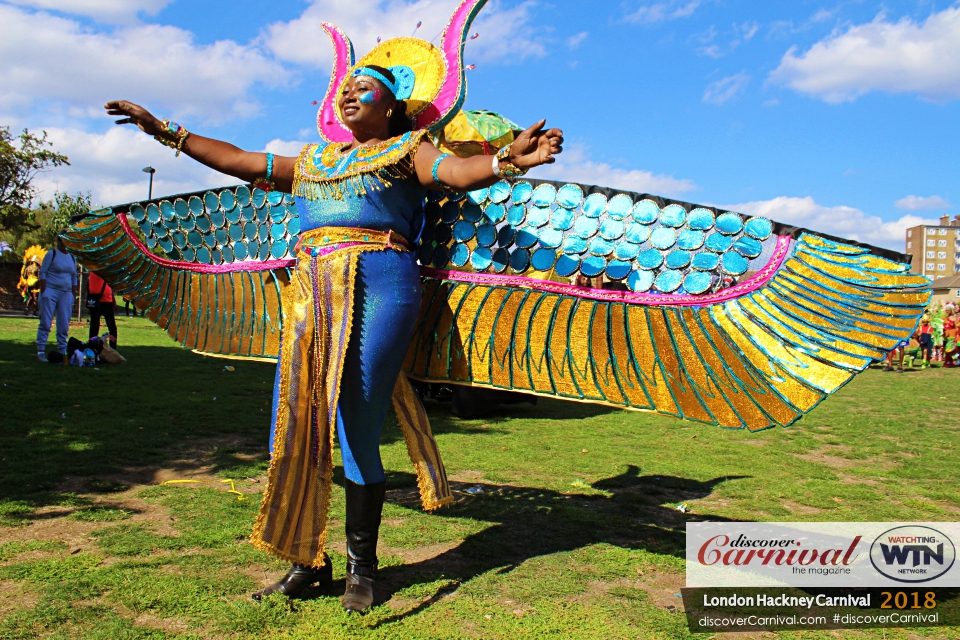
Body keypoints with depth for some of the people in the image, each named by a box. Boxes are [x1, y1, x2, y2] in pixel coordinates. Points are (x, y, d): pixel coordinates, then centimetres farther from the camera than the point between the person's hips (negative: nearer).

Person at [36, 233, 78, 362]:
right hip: (51, 291, -4)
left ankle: (62, 351, 10)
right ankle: (40, 351, -3)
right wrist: (43, 292, -11)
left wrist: (74, 296, 11)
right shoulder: (52, 254, 0)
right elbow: (42, 273, -3)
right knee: (45, 323, -5)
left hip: (66, 294, 5)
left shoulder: (72, 257, 14)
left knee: (64, 326, 5)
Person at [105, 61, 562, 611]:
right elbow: (239, 160, 29)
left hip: (377, 286, -6)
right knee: (296, 429, 3)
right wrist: (166, 131, 30)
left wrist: (509, 160, -31)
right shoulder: (312, 161, 26)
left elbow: (455, 172, -10)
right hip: (312, 293, 6)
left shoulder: (405, 150, 9)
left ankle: (362, 566, 11)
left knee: (357, 433, -7)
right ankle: (308, 560, 18)